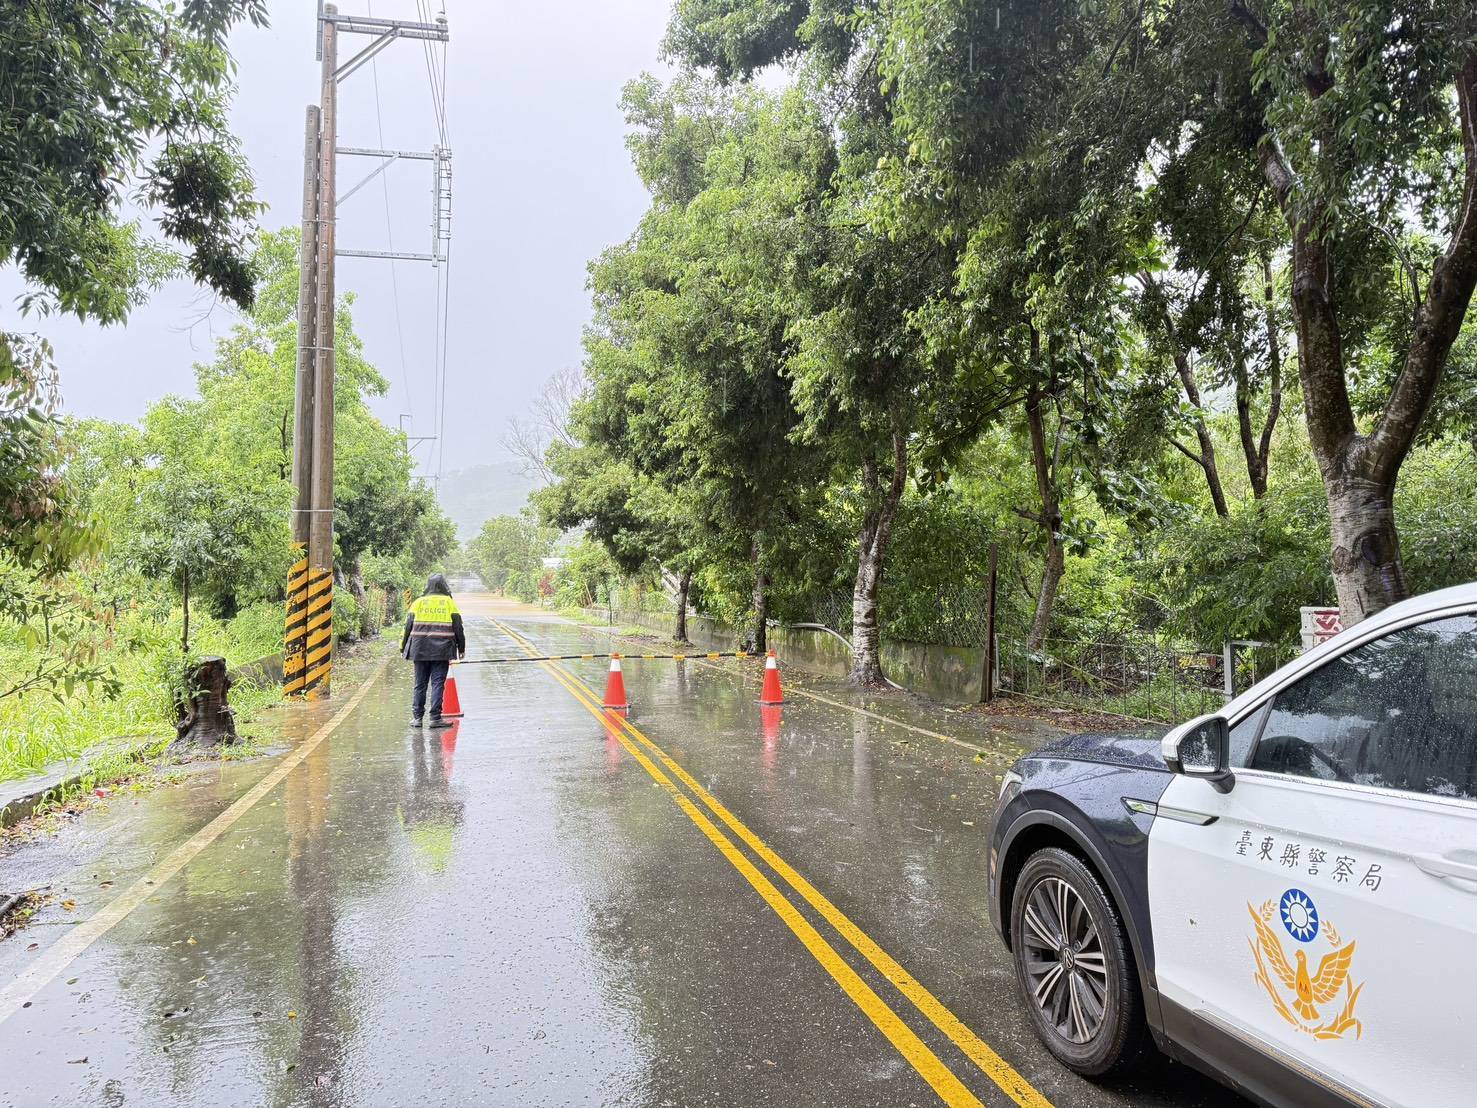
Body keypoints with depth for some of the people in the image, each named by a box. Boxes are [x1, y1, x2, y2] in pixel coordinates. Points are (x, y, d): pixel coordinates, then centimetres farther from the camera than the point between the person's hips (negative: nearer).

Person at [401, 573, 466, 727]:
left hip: (420, 650, 2)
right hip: (441, 651, -2)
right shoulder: (449, 603, 2)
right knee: (438, 684, 1)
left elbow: (408, 626, 5)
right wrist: (461, 648, 14)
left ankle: (417, 717, 12)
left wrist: (403, 647, 15)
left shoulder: (419, 602, 5)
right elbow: (458, 627, 4)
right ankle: (435, 718, -1)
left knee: (420, 684, 9)